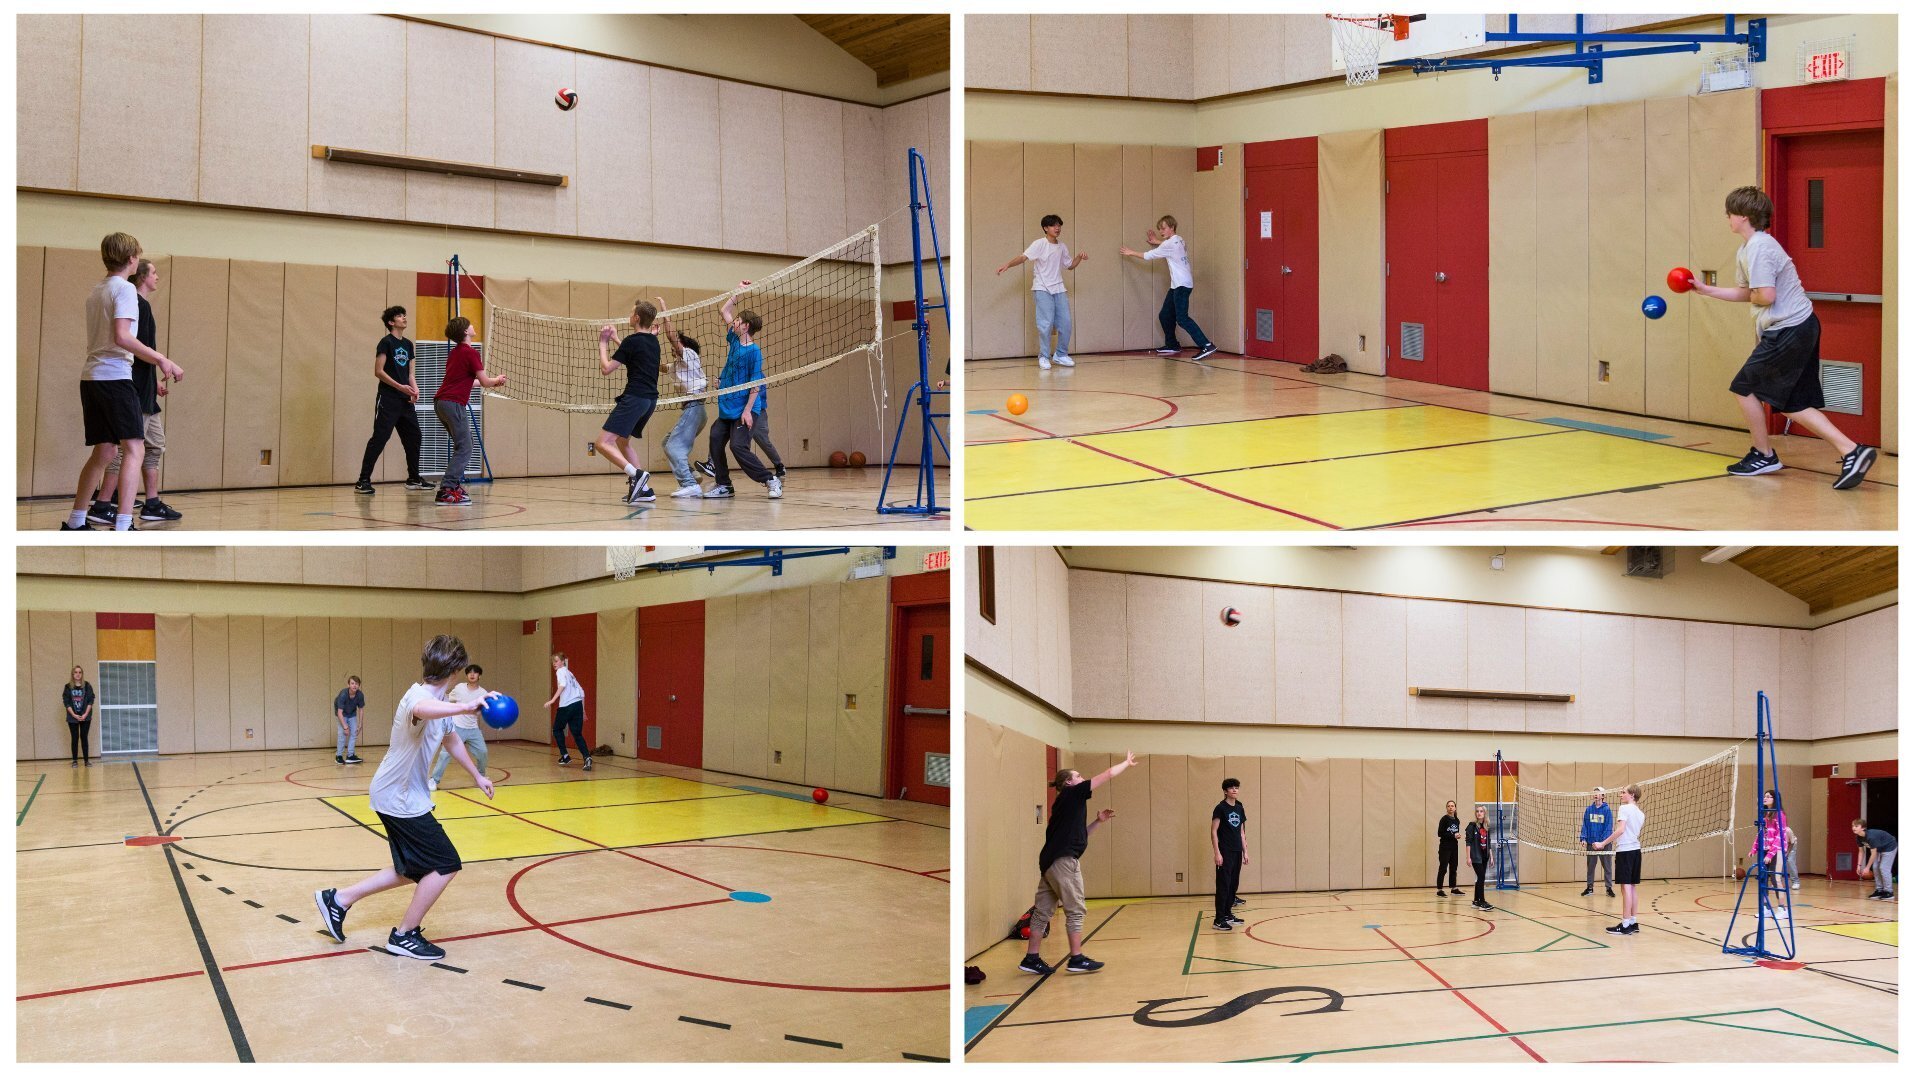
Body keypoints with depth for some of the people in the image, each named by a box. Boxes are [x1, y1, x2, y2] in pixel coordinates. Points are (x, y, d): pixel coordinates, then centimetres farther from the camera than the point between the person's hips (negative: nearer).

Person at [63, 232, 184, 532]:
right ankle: (122, 526, -22)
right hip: (114, 376, -9)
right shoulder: (125, 289, -7)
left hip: (90, 377, 9)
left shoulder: (96, 291, 20)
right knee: (134, 449, -11)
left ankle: (74, 523, 21)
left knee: (104, 451, 15)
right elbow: (122, 337, -19)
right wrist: (162, 360, -17)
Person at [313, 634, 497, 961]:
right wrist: (467, 706, -69)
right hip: (400, 798, -10)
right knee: (445, 865, -5)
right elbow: (422, 710, -54)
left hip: (406, 796, 10)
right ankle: (405, 936, 8)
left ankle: (338, 899, 26)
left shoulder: (440, 701, 5)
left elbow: (450, 739, 24)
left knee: (415, 870, 19)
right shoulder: (419, 696, -25)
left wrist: (476, 775, 32)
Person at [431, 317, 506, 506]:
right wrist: (497, 380, 13)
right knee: (464, 449, -10)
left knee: (464, 445, 20)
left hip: (441, 402, 10)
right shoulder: (470, 352, -9)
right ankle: (446, 492, -17)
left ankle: (455, 483, 19)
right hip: (453, 403, -10)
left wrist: (492, 381, 30)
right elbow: (485, 382, -9)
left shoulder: (455, 353, 19)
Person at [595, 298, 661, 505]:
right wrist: (615, 338, 42)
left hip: (634, 397, -9)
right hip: (650, 398, 9)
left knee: (604, 443, -11)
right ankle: (644, 489, 15)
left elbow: (606, 368, -7)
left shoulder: (632, 341, -10)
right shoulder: (653, 341, 14)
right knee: (622, 441, 22)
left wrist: (603, 343, 6)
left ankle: (636, 474, -28)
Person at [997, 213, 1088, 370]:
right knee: (1046, 324, -13)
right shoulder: (1039, 244, -8)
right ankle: (1044, 357, 0)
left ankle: (1060, 355, 17)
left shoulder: (1062, 247, 10)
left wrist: (1079, 258, 4)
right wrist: (1007, 264, -36)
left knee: (1066, 323, 2)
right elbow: (1023, 257, -20)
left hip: (1058, 289, 6)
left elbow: (1069, 265, 23)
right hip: (1042, 289, -6)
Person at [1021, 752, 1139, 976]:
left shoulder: (1067, 802, 22)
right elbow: (1108, 775, 2)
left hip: (1050, 861, 9)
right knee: (1076, 909, -3)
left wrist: (1097, 821, 18)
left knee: (1043, 910, 7)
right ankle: (1076, 959, -2)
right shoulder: (1072, 794, -2)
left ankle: (1031, 958, 8)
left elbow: (1078, 834, 27)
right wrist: (1127, 763, 15)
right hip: (1063, 860, -9)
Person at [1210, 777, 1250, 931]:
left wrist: (1245, 852, 14)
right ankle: (1219, 920, -9)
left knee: (1233, 884, 11)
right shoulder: (1220, 808, -8)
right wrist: (1217, 853, -16)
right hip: (1225, 853, -7)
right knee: (1223, 885, -8)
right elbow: (1214, 831, -11)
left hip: (1237, 852, 7)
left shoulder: (1240, 808, 11)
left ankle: (1227, 914, 22)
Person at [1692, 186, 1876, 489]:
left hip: (1787, 331, -10)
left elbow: (1765, 296, -23)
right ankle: (1851, 451, 1)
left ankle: (1763, 456, 15)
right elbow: (1745, 293, 24)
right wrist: (1706, 290, 21)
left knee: (1745, 387, 4)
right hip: (1803, 327, 10)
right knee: (1792, 404, 10)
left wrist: (1751, 297, -2)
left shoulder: (1759, 248, -16)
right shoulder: (1745, 251, 15)